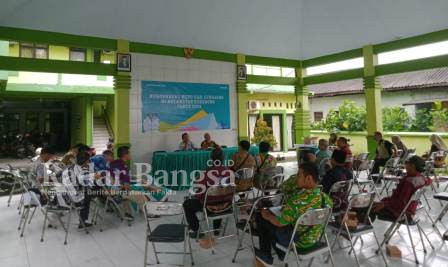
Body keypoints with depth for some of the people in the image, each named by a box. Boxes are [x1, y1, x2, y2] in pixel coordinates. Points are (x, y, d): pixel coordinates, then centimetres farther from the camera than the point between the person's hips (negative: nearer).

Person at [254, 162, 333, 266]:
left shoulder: (297, 201, -33)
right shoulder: (325, 197, -12)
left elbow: (280, 223, -21)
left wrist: (267, 216, 0)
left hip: (298, 240, -7)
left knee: (261, 218, 7)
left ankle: (266, 256, 27)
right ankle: (281, 254, 35)